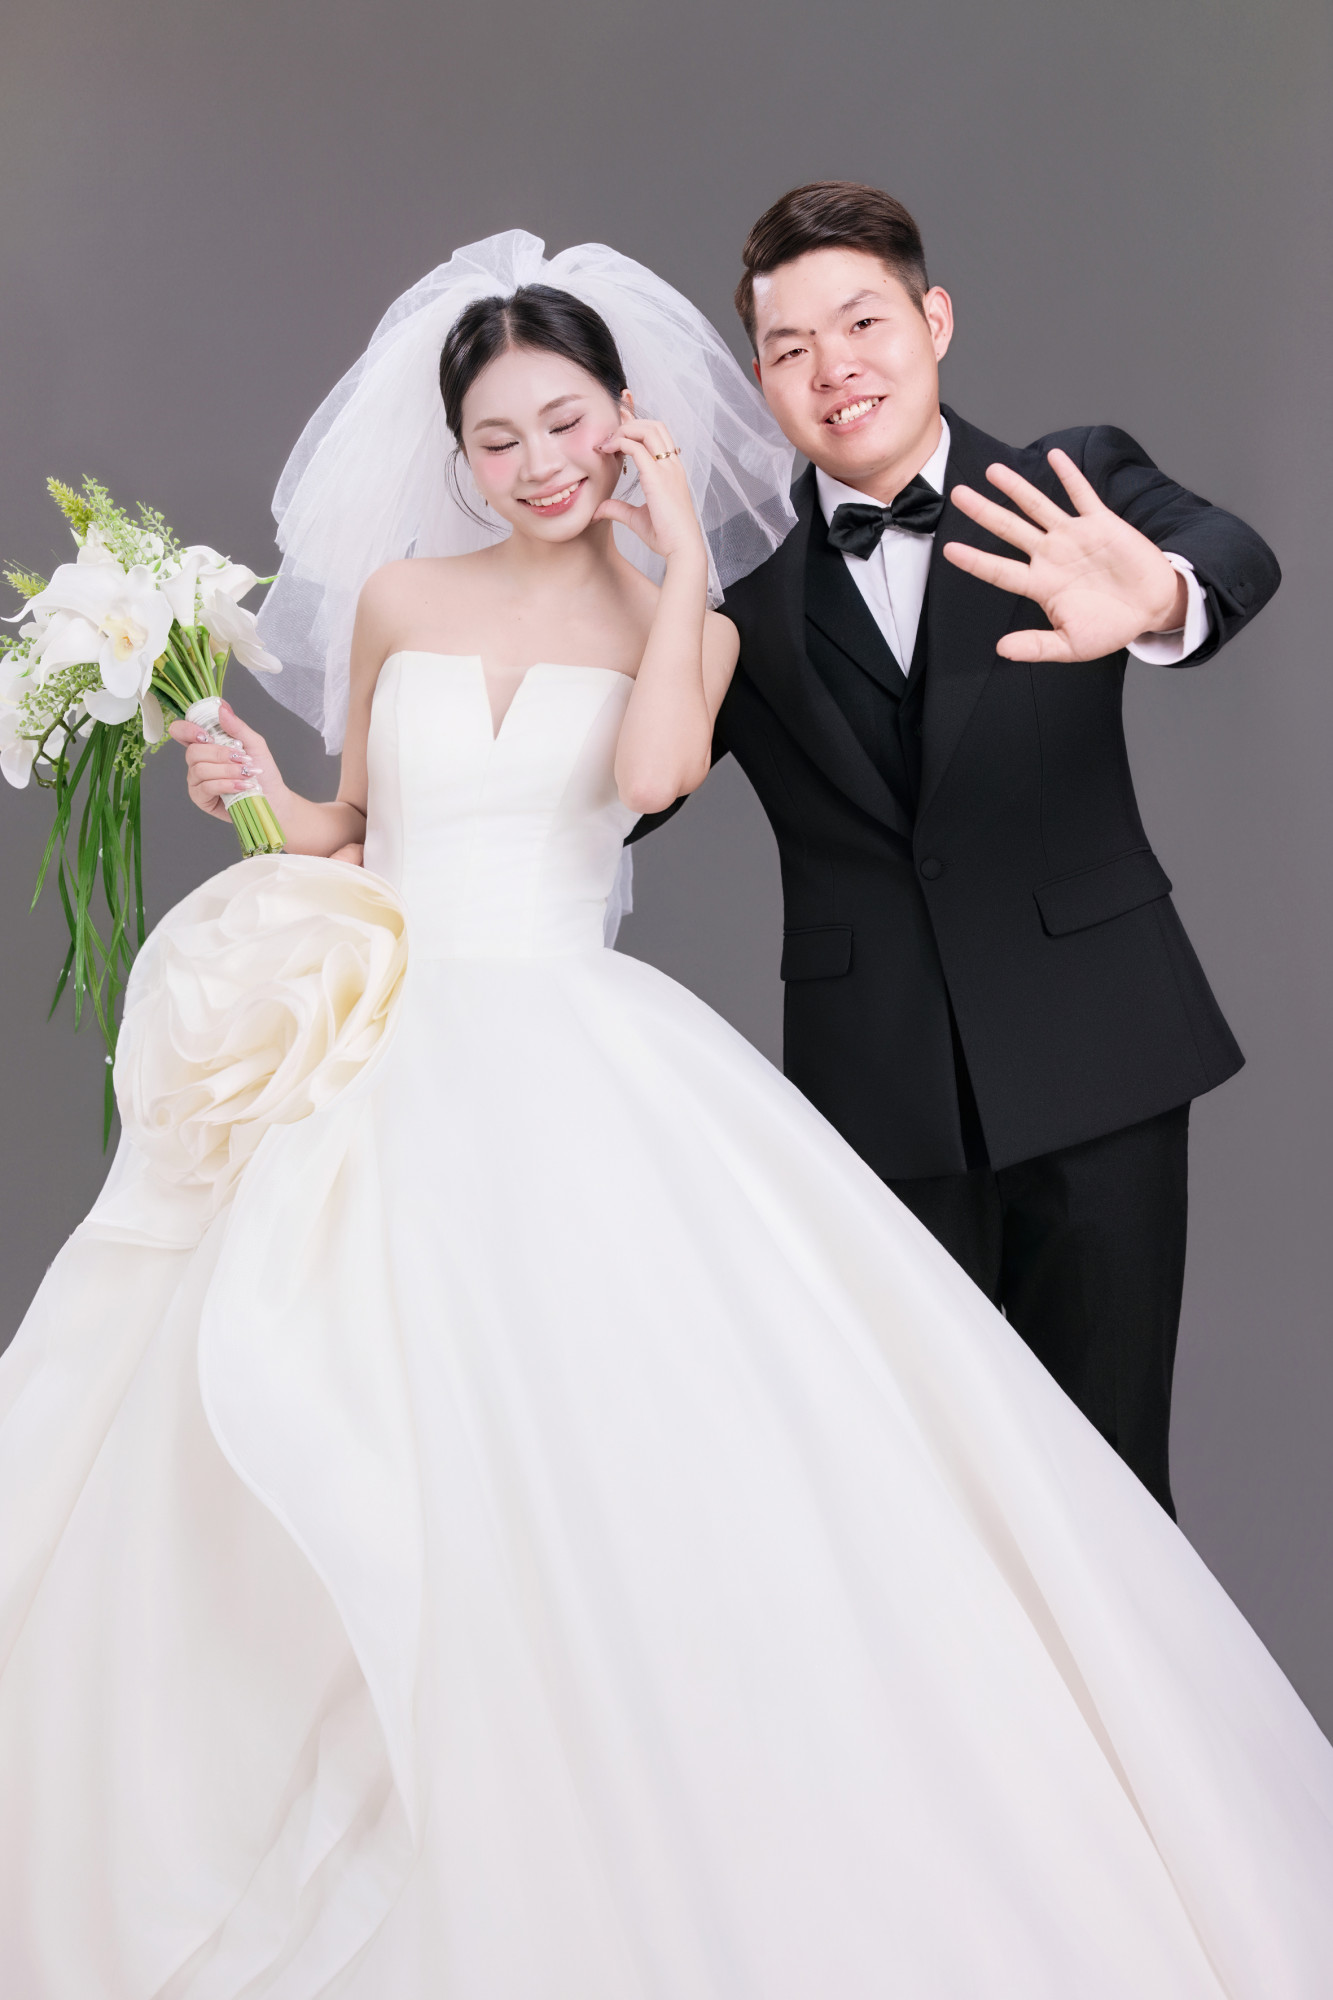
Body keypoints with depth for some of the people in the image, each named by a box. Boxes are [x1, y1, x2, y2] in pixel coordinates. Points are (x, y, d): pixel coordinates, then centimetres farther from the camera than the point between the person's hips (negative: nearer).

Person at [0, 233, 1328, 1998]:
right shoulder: (393, 599, 12)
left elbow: (651, 774, -14)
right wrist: (260, 798, 0)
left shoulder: (684, 623, 7)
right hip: (377, 1062, 2)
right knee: (320, 1499, -1)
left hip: (578, 1070, -2)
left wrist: (682, 554, -7)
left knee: (616, 1469, -14)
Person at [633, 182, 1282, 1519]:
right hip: (880, 1091, 1)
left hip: (1091, 1056, -1)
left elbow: (1233, 556, -18)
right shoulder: (748, 597, 5)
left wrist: (1161, 601, -43)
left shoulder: (1073, 495, 1)